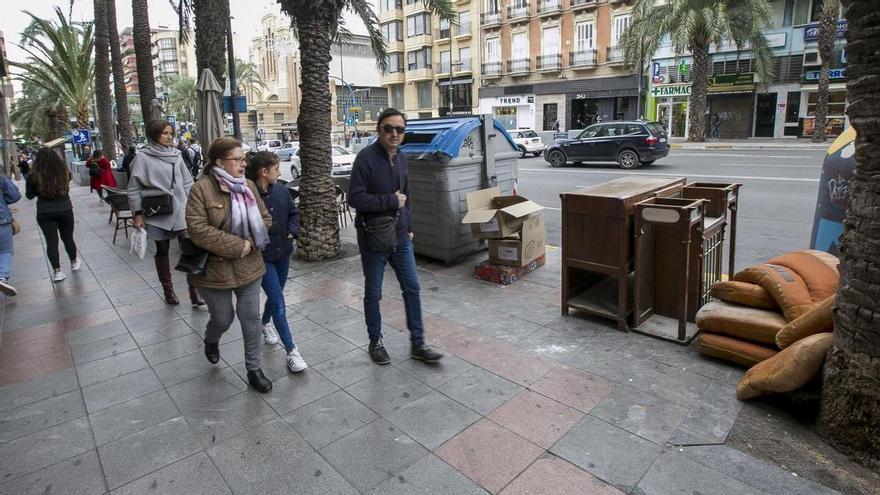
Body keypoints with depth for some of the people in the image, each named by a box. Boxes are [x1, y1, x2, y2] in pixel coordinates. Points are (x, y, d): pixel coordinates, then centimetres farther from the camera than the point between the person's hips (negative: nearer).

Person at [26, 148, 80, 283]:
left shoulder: (34, 176, -12)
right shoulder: (64, 173, -9)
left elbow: (29, 195, 0)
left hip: (45, 213, -1)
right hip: (65, 210, 1)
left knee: (51, 241, 4)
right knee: (68, 238, 17)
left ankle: (57, 271, 2)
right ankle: (74, 263, 34)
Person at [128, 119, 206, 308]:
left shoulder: (176, 155, 5)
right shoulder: (143, 157, -5)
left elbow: (187, 182, 10)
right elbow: (134, 188, -3)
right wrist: (137, 213, -4)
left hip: (180, 210, 2)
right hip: (157, 213, -2)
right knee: (162, 251, 11)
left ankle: (195, 292, 1)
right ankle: (168, 289, 26)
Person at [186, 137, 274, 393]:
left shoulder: (248, 186, 1)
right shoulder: (201, 189, -14)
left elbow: (265, 219, 5)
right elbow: (197, 229, -20)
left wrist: (250, 243, -12)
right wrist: (236, 246, -22)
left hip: (249, 267, 4)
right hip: (215, 269, -3)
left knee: (251, 318, 7)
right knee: (223, 319, 11)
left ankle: (254, 368, 23)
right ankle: (211, 341, 48)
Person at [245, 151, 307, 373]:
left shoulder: (281, 190, -2)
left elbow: (294, 212, 12)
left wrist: (292, 231, -1)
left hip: (283, 252, 6)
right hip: (261, 257, -6)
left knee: (275, 294, 23)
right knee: (278, 302, -7)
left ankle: (265, 323, 52)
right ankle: (291, 351, 0)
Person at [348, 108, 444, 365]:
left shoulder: (400, 158, 8)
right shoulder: (366, 157, -14)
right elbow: (355, 197, -20)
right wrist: (390, 201, -18)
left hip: (400, 238, 6)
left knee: (412, 288, 8)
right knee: (373, 294, 9)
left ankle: (417, 343, 21)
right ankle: (375, 342, 29)